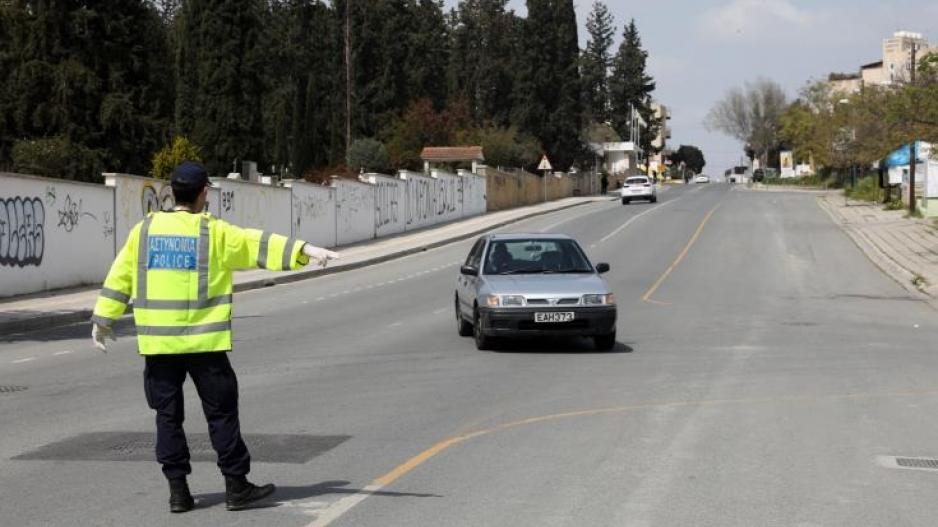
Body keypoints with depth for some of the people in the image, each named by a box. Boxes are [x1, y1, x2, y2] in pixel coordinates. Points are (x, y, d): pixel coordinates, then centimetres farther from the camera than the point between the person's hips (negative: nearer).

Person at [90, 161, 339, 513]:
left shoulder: (144, 230, 5)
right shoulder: (214, 233, -4)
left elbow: (120, 277, 9)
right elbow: (259, 244, -9)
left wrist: (103, 319, 17)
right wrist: (306, 251, -11)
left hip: (157, 341, 3)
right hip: (203, 340, -3)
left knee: (168, 415, 9)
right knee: (221, 413, 6)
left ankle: (178, 490, 9)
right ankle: (236, 487, 10)